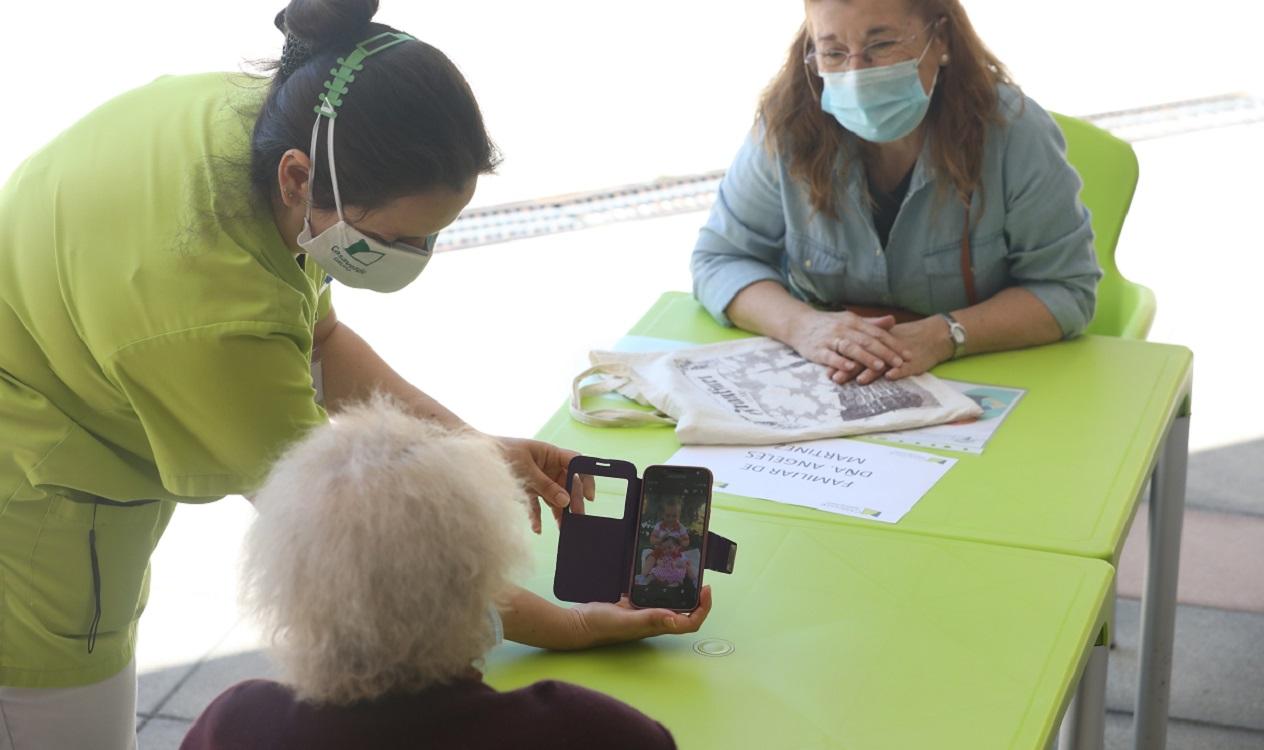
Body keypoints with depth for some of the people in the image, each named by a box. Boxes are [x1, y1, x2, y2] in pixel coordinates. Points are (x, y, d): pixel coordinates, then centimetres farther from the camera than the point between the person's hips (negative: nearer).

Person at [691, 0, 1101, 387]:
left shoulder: (1014, 132, -13)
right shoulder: (787, 129, -10)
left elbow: (1067, 288, -9)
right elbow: (720, 259, -1)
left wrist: (943, 337, -26)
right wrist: (800, 325, -23)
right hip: (817, 383, 1)